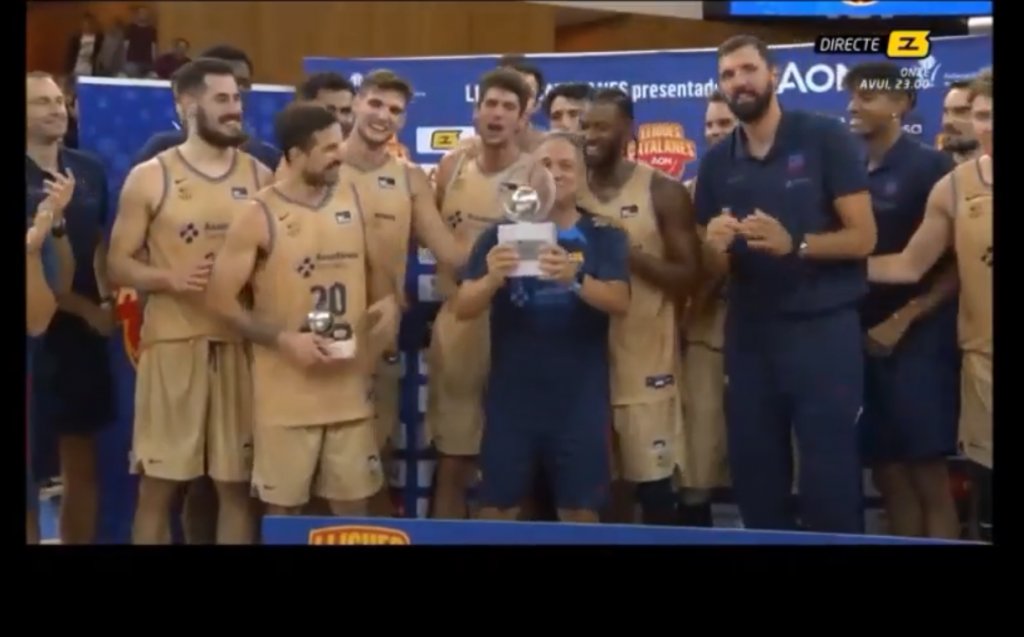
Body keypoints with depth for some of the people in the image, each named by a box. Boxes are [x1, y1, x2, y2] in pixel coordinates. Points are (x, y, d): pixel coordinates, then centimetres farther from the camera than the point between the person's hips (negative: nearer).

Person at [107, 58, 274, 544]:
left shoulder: (259, 176, 8)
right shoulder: (149, 178, 1)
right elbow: (118, 265, 2)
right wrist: (170, 279, -16)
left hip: (242, 345, 2)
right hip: (172, 342, -2)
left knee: (237, 484, 6)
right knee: (158, 485, 2)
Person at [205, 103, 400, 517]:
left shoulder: (353, 202, 5)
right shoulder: (259, 216, -10)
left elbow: (374, 266, 19)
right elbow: (221, 299, -9)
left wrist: (387, 302, -3)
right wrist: (284, 339, -17)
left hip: (350, 389, 4)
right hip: (286, 393, -4)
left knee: (353, 507, 12)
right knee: (283, 509, 7)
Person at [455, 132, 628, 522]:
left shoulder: (604, 237, 1)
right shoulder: (500, 235, 2)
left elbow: (620, 303, -13)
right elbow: (463, 309, -4)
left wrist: (575, 278, -32)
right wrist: (492, 279, -26)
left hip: (580, 399, 0)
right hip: (511, 397, 1)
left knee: (580, 512, 7)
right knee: (497, 509, 8)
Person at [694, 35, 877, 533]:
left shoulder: (825, 138, -4)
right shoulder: (717, 162, 9)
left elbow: (862, 238, -7)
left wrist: (793, 244, -23)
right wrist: (718, 247, -10)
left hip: (823, 328, -4)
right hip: (748, 334, 4)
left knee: (830, 482, -2)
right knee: (753, 481, 9)